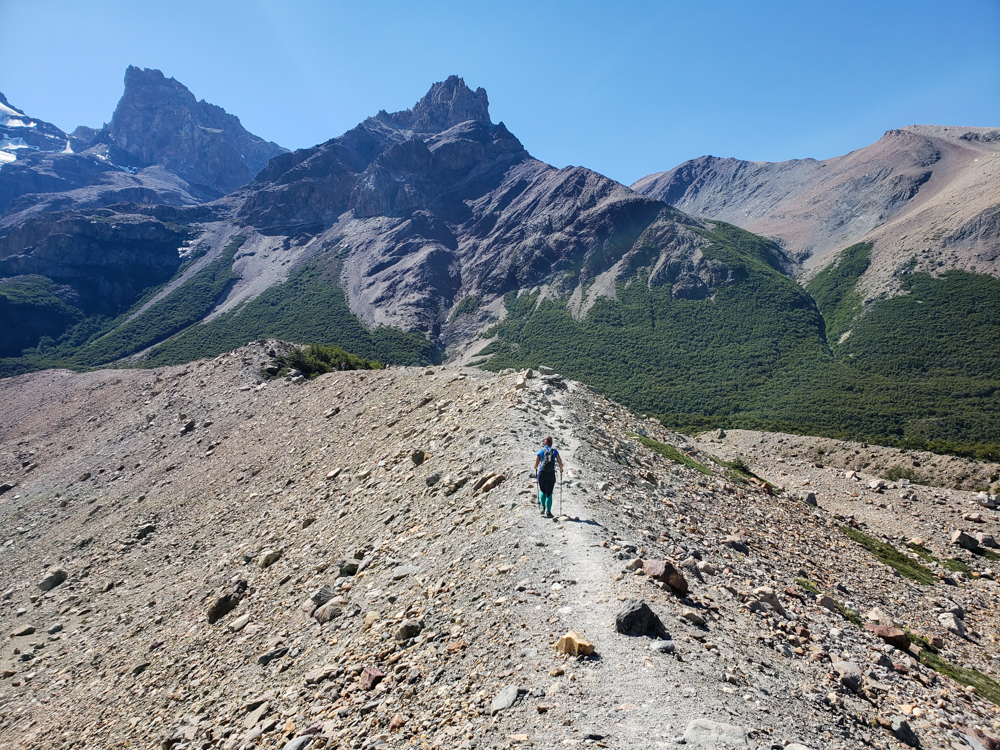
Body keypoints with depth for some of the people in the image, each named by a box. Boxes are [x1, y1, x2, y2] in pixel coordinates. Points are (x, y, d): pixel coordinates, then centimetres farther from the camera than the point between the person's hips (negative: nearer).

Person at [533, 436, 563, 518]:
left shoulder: (540, 452, 3)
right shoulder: (555, 451, 4)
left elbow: (536, 465, 2)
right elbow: (560, 463, 0)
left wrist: (536, 469, 25)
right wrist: (561, 470, 20)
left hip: (542, 473, 0)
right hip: (551, 474, 0)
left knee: (542, 491, 21)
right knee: (549, 493, 7)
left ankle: (543, 507, 5)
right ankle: (548, 512, 2)